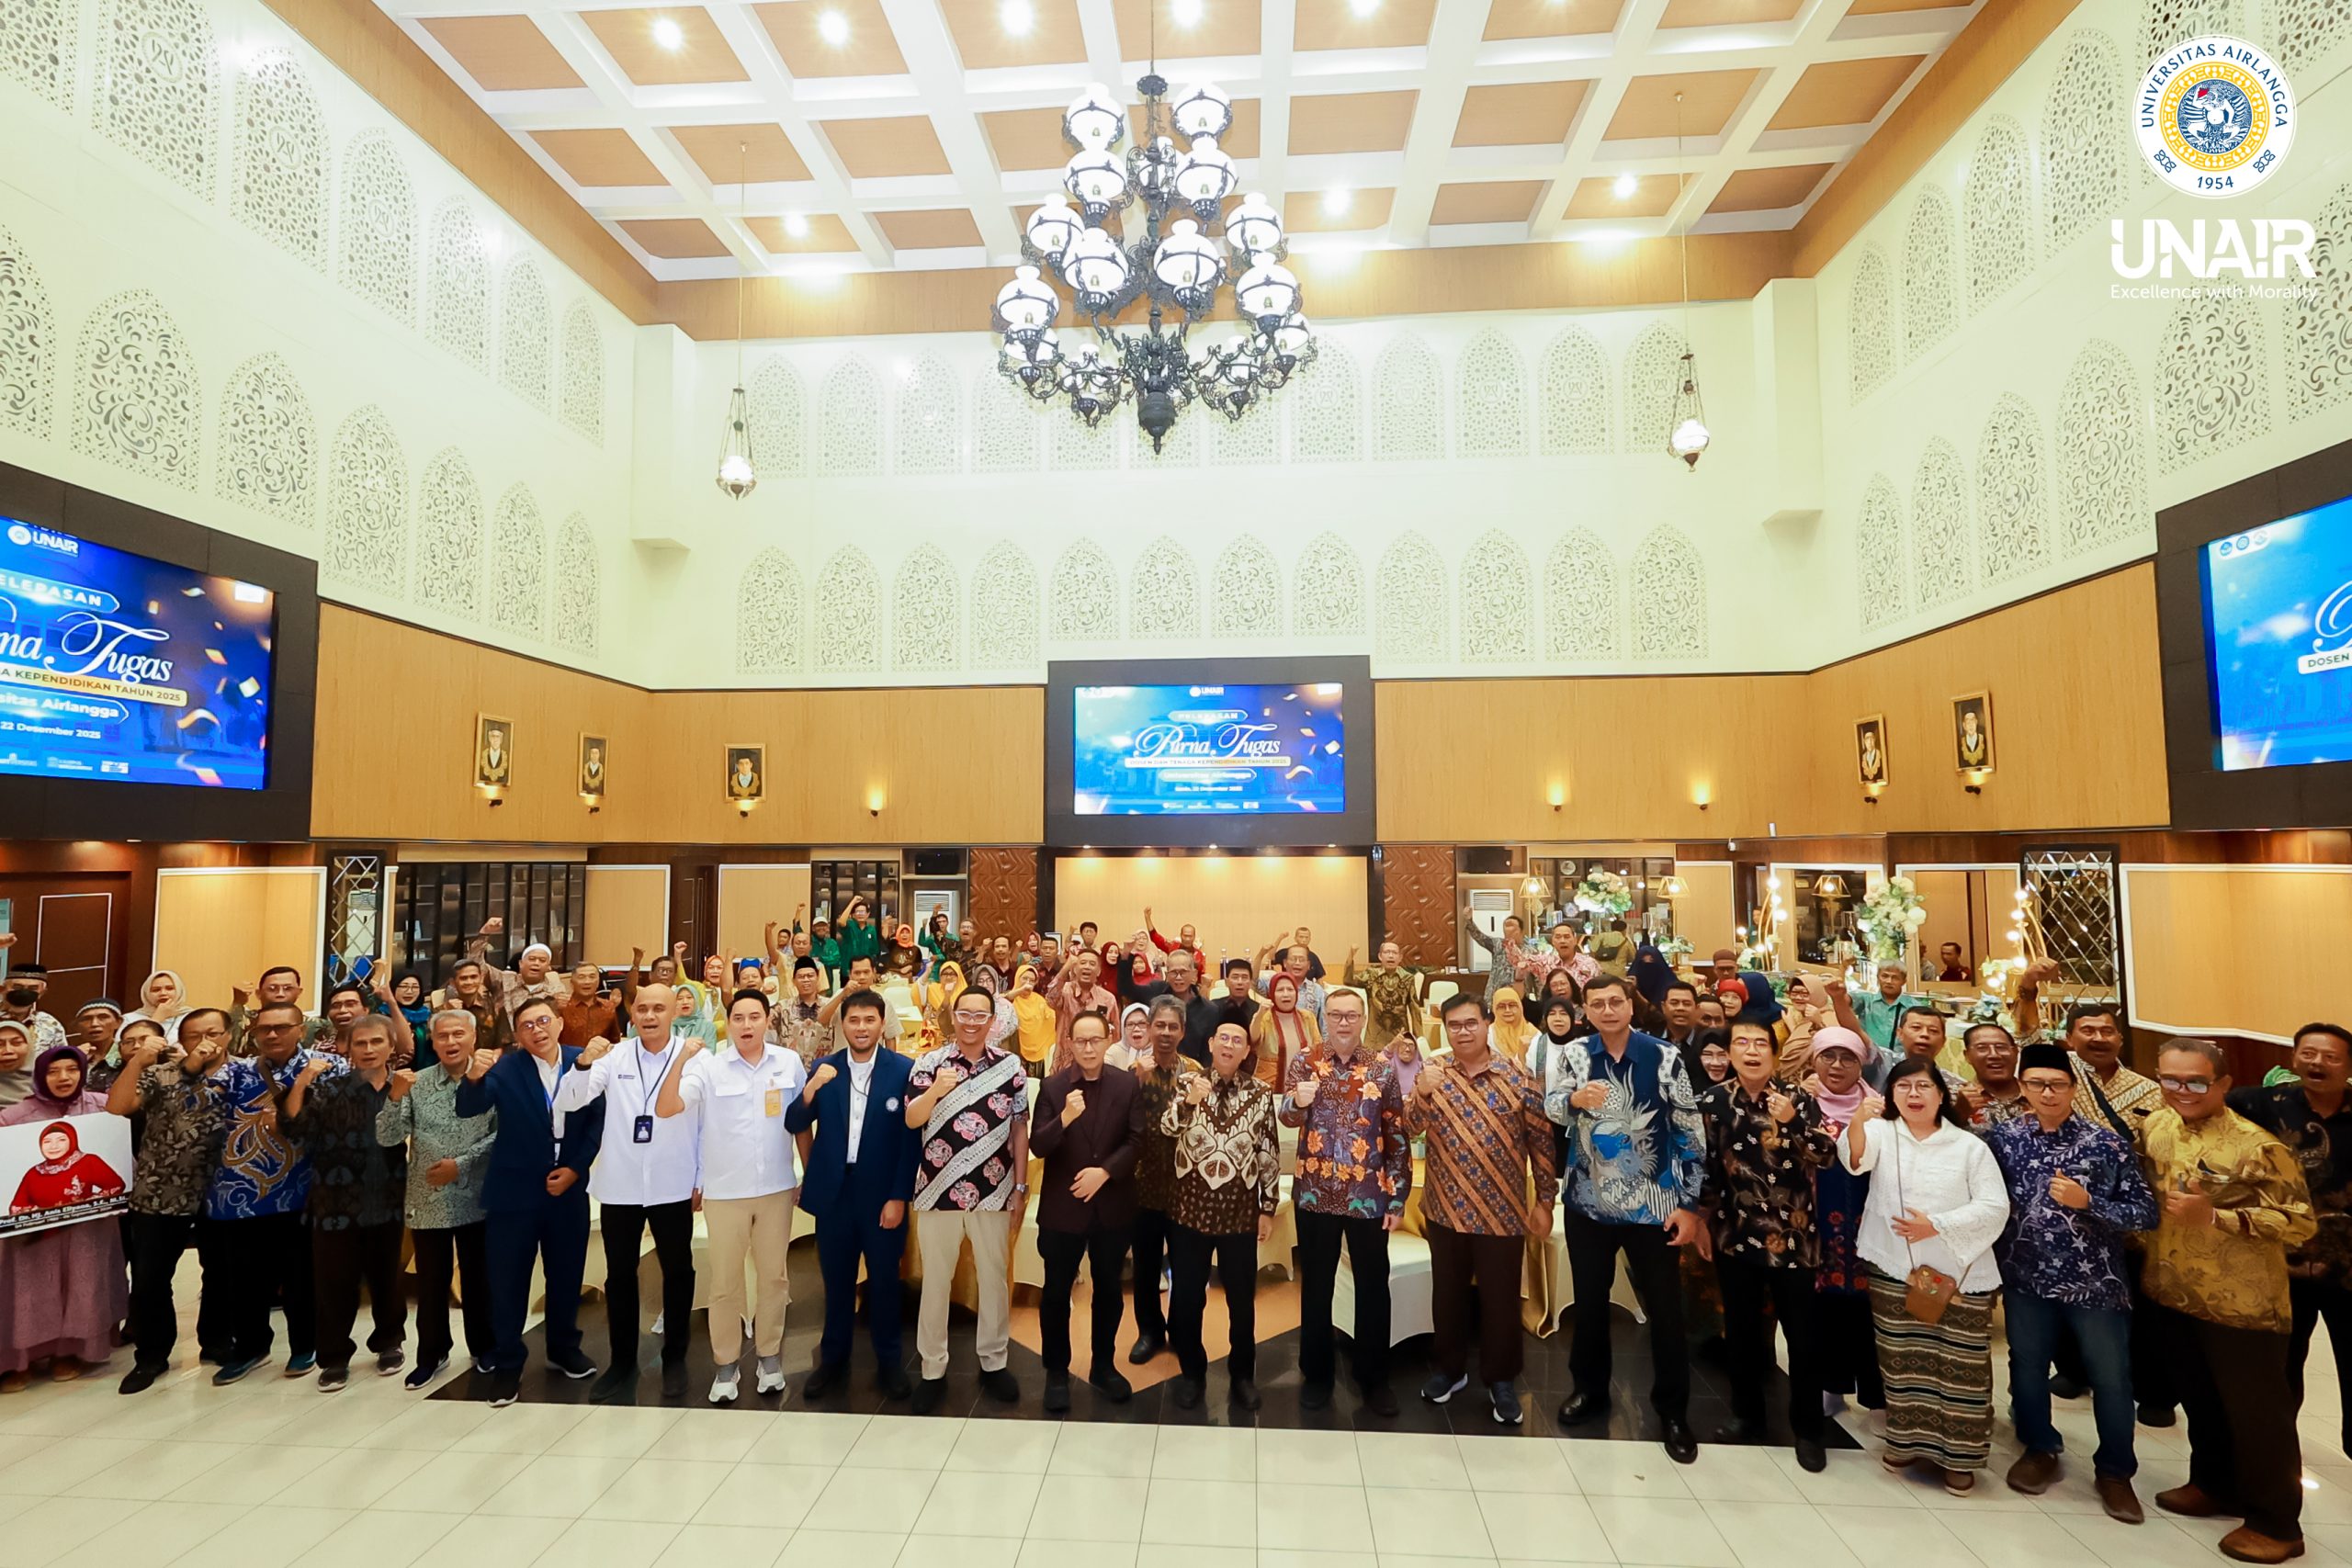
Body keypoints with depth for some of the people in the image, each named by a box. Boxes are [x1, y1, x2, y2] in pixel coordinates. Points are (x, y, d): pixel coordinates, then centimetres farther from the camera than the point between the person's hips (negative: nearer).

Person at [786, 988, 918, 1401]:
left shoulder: (904, 1069, -9)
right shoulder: (824, 1069, 0)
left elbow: (912, 1137, -7)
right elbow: (794, 1126, -3)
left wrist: (899, 1196, -10)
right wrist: (811, 1088, -21)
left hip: (882, 1192, -2)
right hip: (834, 1191, 2)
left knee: (884, 1280, 11)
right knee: (836, 1280, 15)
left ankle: (888, 1361, 27)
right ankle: (833, 1359, 32)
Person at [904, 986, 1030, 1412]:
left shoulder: (1011, 1066, 0)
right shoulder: (930, 1062, -3)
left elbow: (1020, 1129, 4)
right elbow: (911, 1120, -12)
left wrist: (1021, 1188, 1)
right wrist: (934, 1091, -31)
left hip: (993, 1191, 1)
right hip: (939, 1190, -1)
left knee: (994, 1277, 12)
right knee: (935, 1280, 10)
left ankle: (994, 1362, 29)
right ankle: (933, 1369, 25)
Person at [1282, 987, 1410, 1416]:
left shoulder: (1383, 1068, -2)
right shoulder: (1305, 1062, -3)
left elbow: (1397, 1136, 1)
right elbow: (1286, 1116, -15)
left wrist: (1397, 1198, -2)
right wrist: (1297, 1101, -39)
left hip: (1369, 1196, 0)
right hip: (1316, 1194, 0)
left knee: (1373, 1286, 10)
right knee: (1316, 1286, 12)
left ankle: (1374, 1378, 27)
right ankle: (1316, 1374, 28)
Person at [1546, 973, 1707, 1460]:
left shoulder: (1665, 1057, -8)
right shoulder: (1573, 1055, -2)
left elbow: (1691, 1132, -5)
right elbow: (1549, 1109, -12)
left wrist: (1689, 1203, -7)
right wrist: (1574, 1099, -35)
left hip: (1652, 1204, -2)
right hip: (1589, 1202, 2)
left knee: (1665, 1307, 7)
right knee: (1589, 1301, 15)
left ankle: (1672, 1409, 26)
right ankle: (1590, 1388, 35)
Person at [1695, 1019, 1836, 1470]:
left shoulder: (1798, 1099, -5)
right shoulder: (1712, 1100, -2)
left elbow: (1828, 1155, -14)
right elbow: (1701, 1161, 3)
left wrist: (1792, 1123, -28)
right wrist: (1702, 1218, 2)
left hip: (1791, 1235, -2)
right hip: (1735, 1233, 2)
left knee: (1802, 1333, 4)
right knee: (1741, 1328, 12)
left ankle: (1807, 1429, 20)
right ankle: (1746, 1414, 29)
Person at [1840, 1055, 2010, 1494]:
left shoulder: (1969, 1146, 1)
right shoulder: (1881, 1133, 1)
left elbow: (1995, 1207, -5)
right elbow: (1854, 1157, -21)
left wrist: (1937, 1225, -16)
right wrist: (1859, 1119, -43)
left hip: (1958, 1277, -1)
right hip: (1893, 1272, 1)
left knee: (1959, 1367, 4)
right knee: (1902, 1361, 11)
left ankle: (1959, 1455, 19)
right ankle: (1906, 1440, 26)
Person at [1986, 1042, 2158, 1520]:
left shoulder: (2106, 1143, -11)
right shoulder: (2001, 1137, -5)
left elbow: (2146, 1212, -10)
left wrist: (2087, 1202, -23)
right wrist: (1994, 1263, -3)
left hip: (2095, 1281, -2)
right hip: (2026, 1278, 2)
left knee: (2111, 1378, 12)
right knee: (2027, 1368, 17)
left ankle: (2115, 1471, 33)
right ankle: (2040, 1449, 38)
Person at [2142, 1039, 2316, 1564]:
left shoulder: (2257, 1146, -19)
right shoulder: (2154, 1128, 0)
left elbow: (2301, 1224, -20)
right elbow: (2140, 1194, 17)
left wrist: (2213, 1215, -28)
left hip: (2241, 1305, -6)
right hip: (2174, 1295, 6)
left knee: (2257, 1412, 8)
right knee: (2199, 1401, 21)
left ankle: (2275, 1522, 24)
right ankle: (2213, 1483, 39)